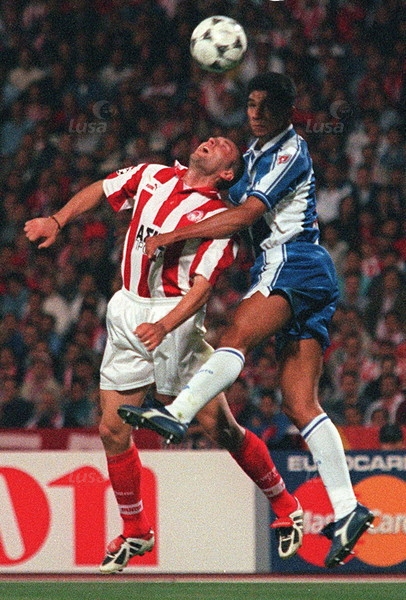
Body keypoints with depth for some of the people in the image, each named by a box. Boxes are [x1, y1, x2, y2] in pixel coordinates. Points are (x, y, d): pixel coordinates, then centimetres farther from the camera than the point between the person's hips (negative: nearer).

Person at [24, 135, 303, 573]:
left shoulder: (218, 217, -9)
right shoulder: (153, 176, 9)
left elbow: (201, 286, -19)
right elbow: (100, 191, 24)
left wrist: (164, 325, -34)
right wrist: (56, 221, 10)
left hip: (175, 316, -6)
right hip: (127, 313, 6)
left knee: (220, 427, -8)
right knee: (112, 430, 2)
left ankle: (285, 508, 11)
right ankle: (135, 532, 17)